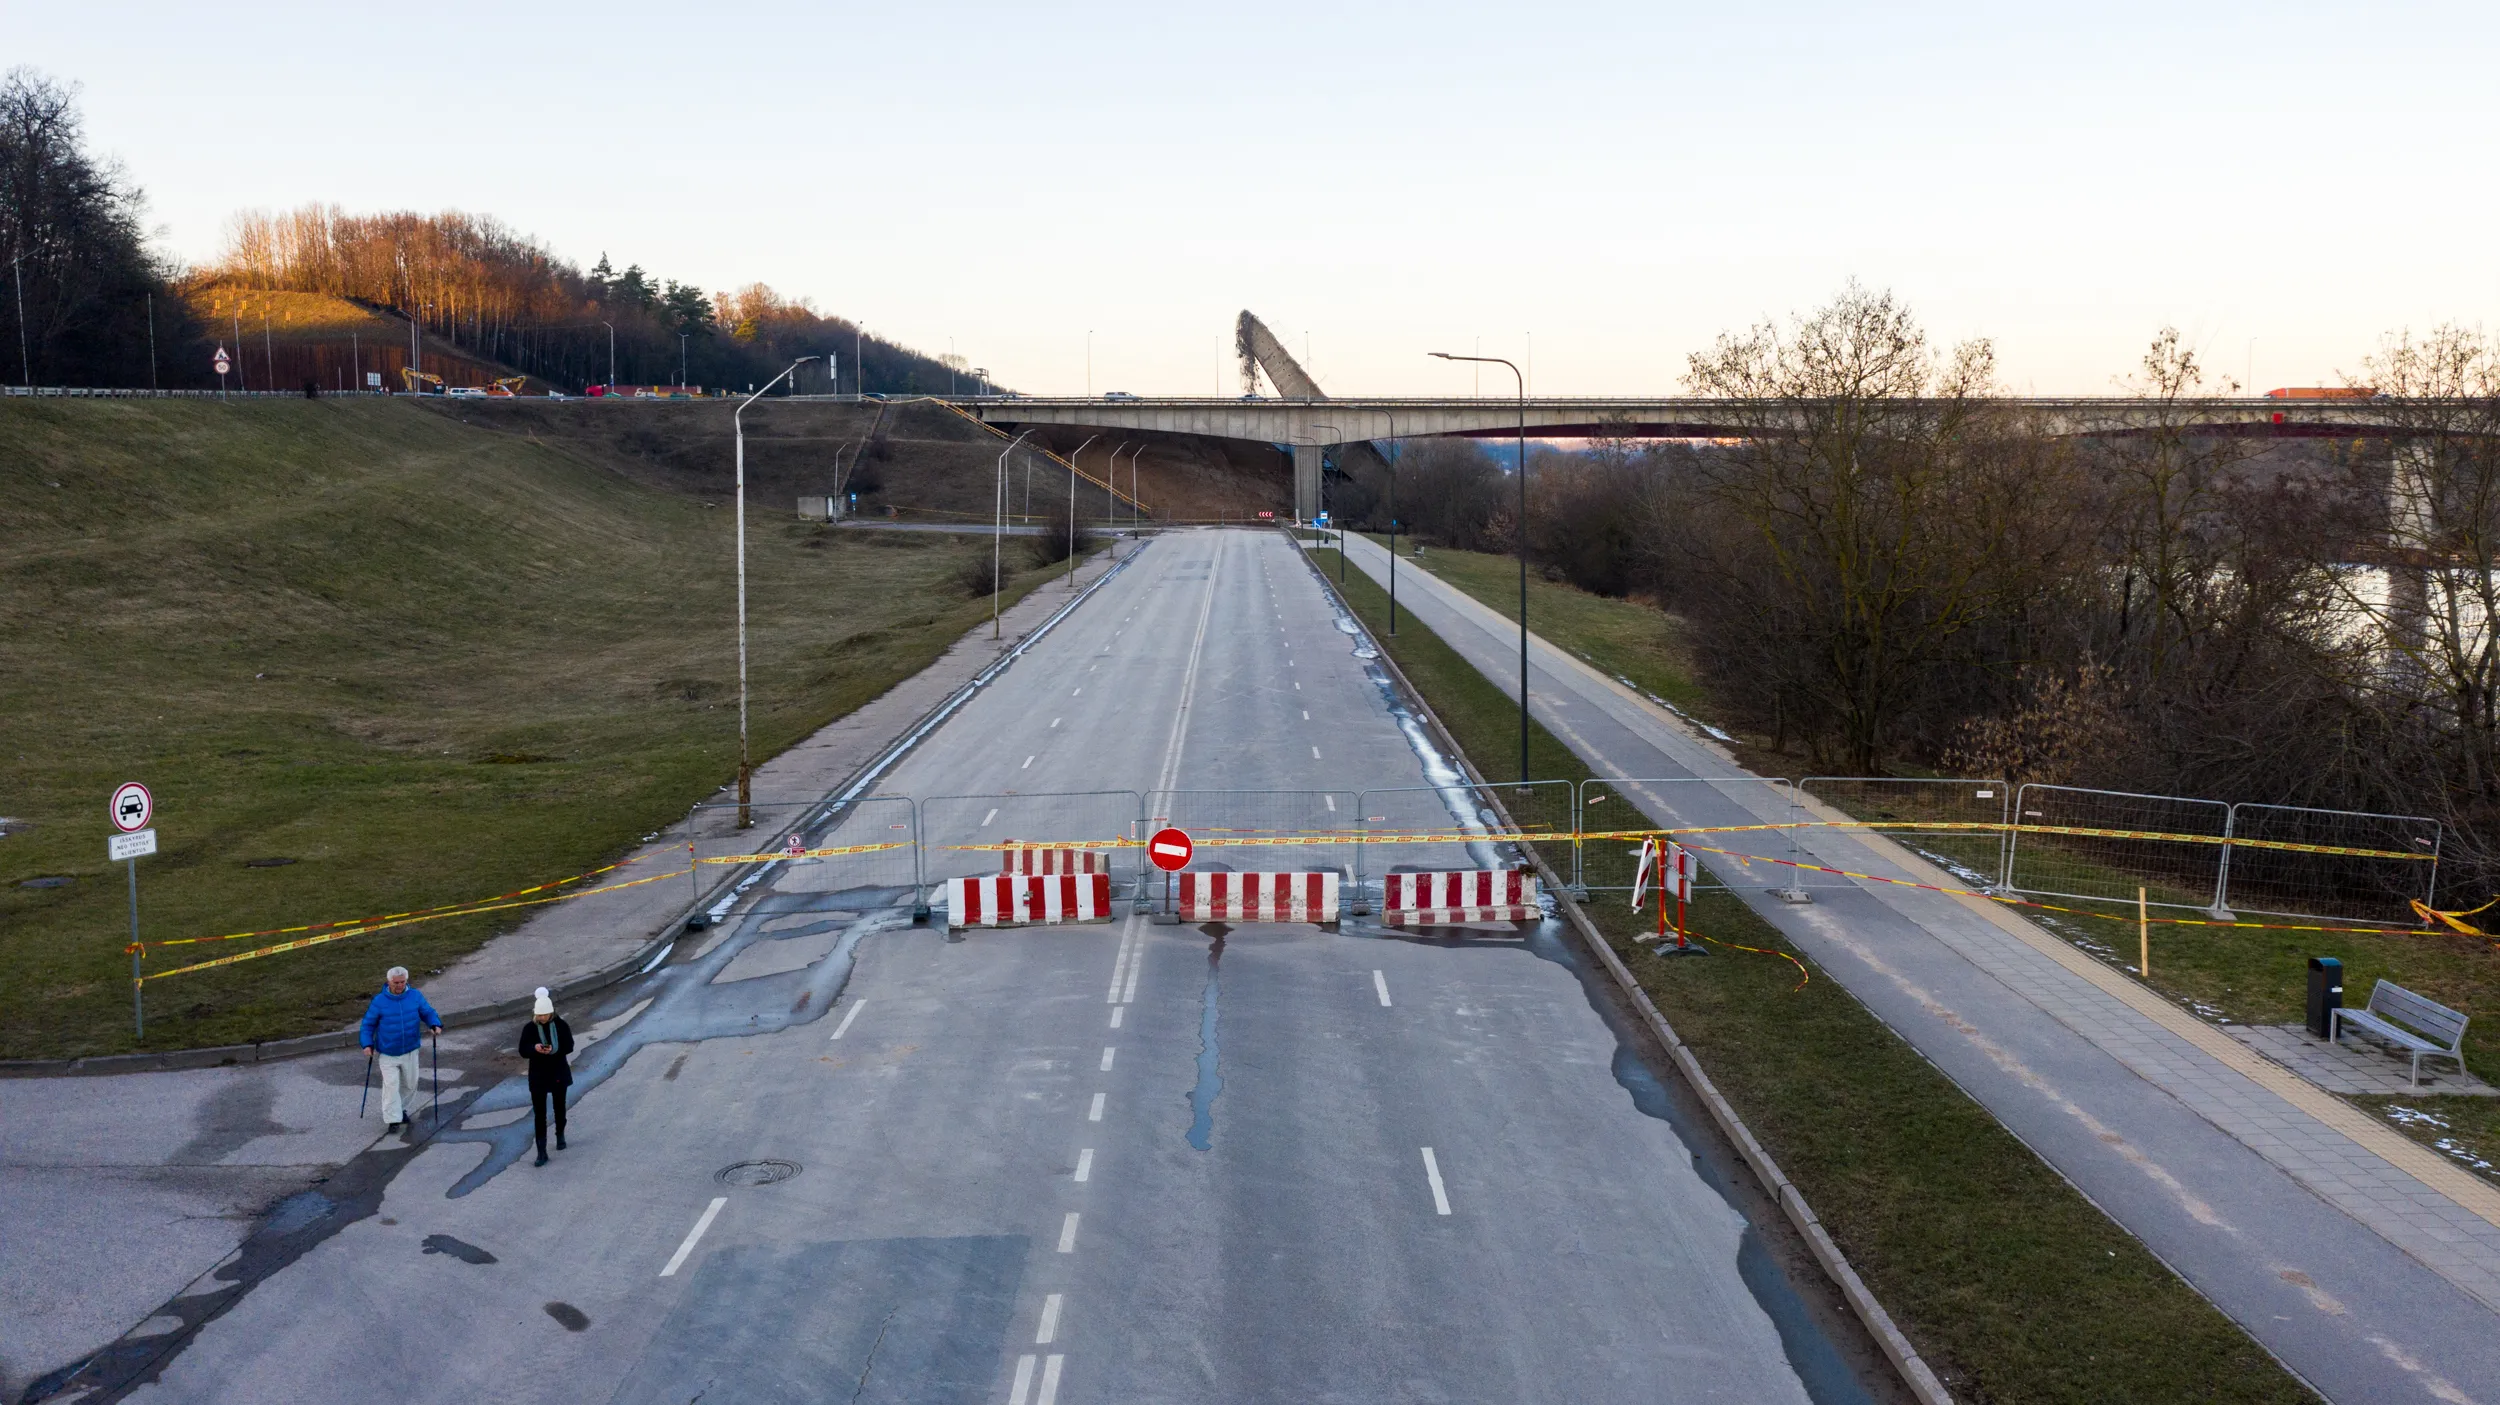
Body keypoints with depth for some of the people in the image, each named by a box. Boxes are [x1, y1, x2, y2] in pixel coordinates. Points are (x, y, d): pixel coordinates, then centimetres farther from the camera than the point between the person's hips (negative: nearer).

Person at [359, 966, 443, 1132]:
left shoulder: (415, 996, -6)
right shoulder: (379, 1002, -12)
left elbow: (428, 1012, 4)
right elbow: (368, 1024, -3)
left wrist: (435, 1025, -16)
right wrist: (367, 1044, -13)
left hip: (410, 1051, 3)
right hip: (387, 1054, -3)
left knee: (410, 1084, 15)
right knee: (391, 1086, -9)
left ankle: (403, 1110, 37)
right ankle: (393, 1119, -4)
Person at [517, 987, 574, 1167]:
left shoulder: (561, 1025, -10)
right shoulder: (529, 1028, -10)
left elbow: (569, 1047, -7)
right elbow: (523, 1051, -6)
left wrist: (554, 1049, -26)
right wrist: (534, 1048, -27)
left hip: (559, 1073, 1)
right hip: (538, 1076, -1)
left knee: (559, 1107, 21)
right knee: (539, 1113, -3)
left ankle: (560, 1135, 46)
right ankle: (542, 1152, -1)